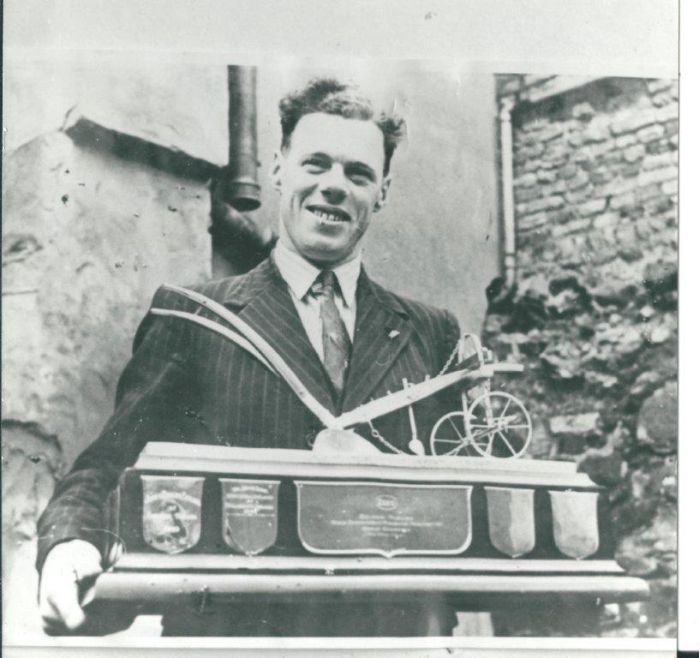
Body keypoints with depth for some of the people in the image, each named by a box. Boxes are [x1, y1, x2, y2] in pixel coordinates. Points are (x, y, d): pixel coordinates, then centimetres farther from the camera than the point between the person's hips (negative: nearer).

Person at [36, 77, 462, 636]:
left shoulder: (432, 336, 15)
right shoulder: (189, 318, 8)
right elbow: (112, 460, 2)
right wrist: (69, 541, -17)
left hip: (396, 631, 1)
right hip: (230, 631, 0)